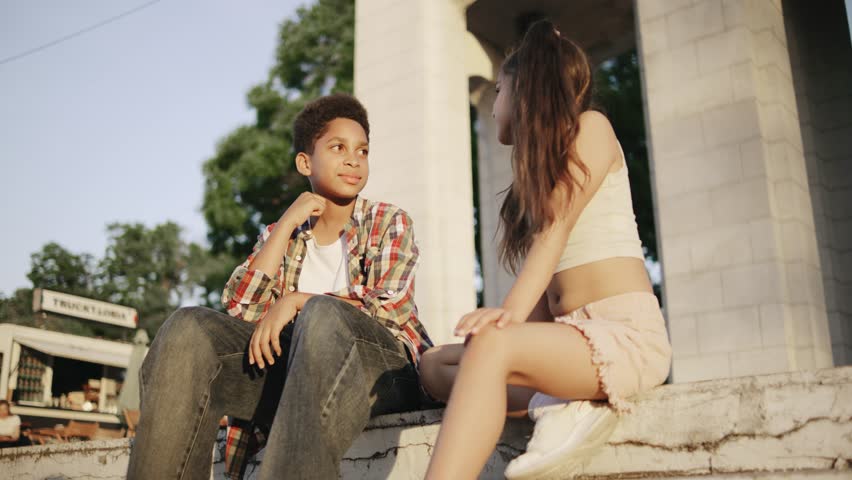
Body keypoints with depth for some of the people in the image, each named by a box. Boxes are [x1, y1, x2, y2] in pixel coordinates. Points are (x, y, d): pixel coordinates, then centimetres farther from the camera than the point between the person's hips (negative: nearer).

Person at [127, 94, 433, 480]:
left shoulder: (390, 223, 14)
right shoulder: (279, 236, 21)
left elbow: (390, 305, -4)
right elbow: (239, 311, 4)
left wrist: (298, 301, -11)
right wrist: (287, 224, 3)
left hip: (381, 365, -3)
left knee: (323, 316, -36)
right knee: (187, 329, -20)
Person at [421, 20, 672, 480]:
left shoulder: (590, 128, 1)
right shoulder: (536, 168, 23)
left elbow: (558, 228, -15)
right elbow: (534, 262, 9)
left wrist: (511, 310, -27)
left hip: (627, 331, -8)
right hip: (569, 336, 8)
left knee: (489, 346, -32)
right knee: (434, 363, -2)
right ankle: (564, 402, -20)